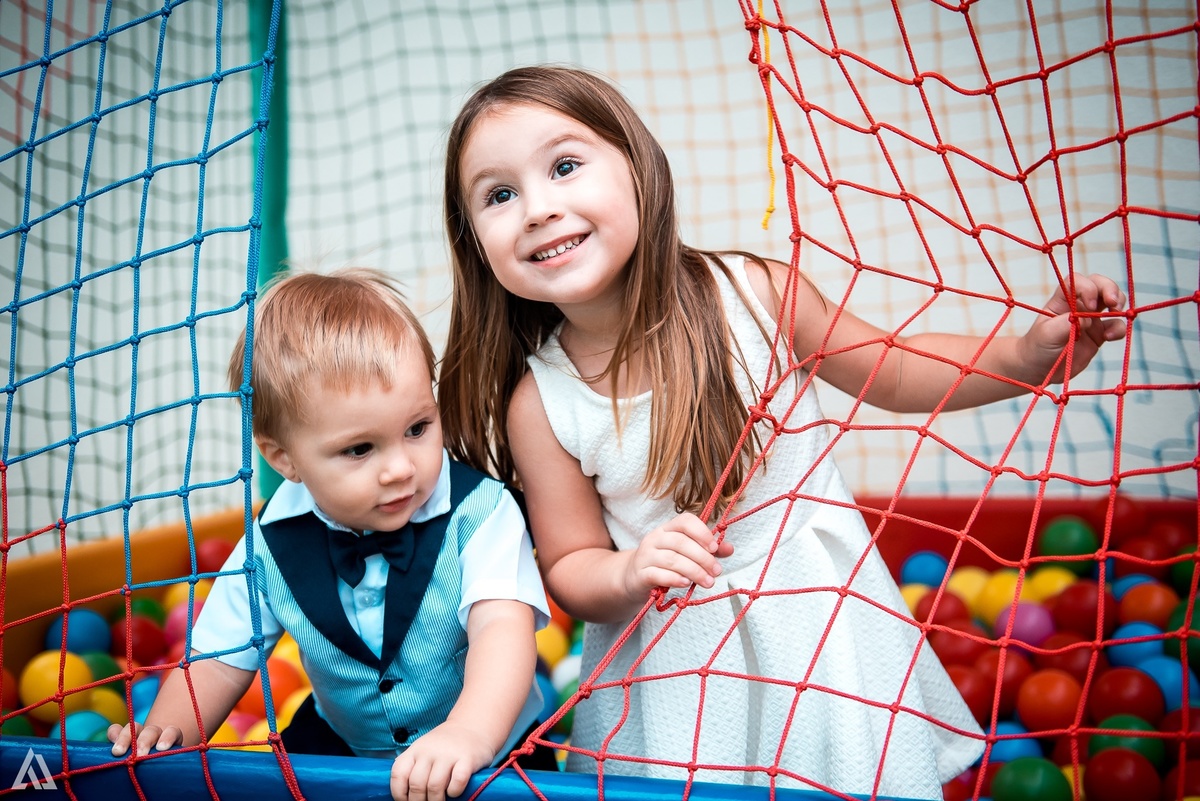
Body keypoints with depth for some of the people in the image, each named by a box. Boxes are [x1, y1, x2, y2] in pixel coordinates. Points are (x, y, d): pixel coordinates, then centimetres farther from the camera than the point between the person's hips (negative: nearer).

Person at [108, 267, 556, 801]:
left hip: (489, 754, -1)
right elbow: (222, 659, -1)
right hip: (341, 750, 2)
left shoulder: (479, 513, -24)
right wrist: (167, 729, -19)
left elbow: (503, 627, -38)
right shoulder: (271, 545, -12)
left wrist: (471, 731, -55)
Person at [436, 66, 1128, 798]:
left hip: (821, 623, 1)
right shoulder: (538, 405, -15)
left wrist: (1028, 356, -10)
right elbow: (570, 567, -4)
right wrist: (629, 574, -26)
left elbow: (889, 371, 1)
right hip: (674, 665, 0)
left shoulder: (757, 293, -15)